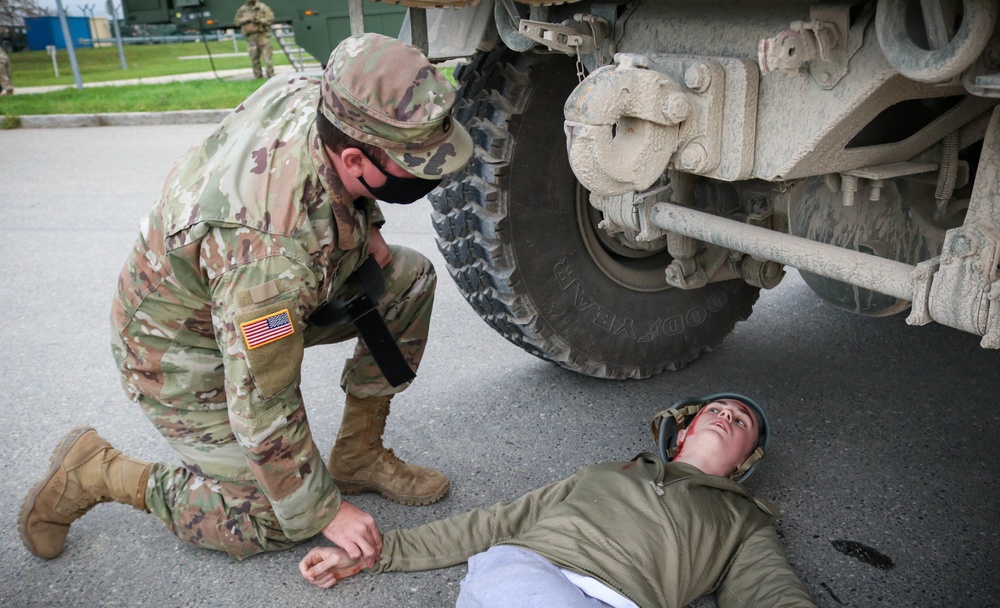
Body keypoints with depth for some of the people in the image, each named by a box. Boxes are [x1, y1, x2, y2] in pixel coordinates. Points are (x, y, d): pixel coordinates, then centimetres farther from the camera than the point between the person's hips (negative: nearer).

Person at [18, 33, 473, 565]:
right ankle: (95, 472, 12)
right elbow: (262, 411, -30)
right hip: (184, 354, -8)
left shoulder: (312, 94, -20)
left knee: (410, 279, -4)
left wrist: (364, 227, -7)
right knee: (275, 524, -3)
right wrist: (325, 512, -18)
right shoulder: (273, 250, -42)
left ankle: (358, 456, 8)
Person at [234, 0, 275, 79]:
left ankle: (271, 76, -10)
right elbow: (236, 21, 12)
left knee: (266, 57, -11)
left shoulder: (263, 7, 2)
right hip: (250, 37, 4)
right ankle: (258, 77, 11)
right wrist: (246, 20, -5)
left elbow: (270, 18, -4)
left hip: (262, 35, -4)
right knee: (254, 58, 4)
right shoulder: (242, 9, 13)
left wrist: (260, 20, -17)